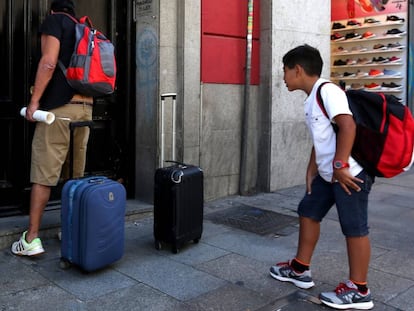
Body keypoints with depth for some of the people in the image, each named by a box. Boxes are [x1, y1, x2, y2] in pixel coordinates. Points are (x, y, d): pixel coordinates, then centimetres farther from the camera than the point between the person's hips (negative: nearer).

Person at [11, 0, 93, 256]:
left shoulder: (54, 21, 3)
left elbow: (49, 63, -12)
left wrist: (34, 101, -10)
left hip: (59, 107, -6)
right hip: (86, 109, 6)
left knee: (43, 174, -5)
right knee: (76, 175, 11)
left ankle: (31, 239, -3)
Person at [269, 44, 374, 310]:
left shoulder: (327, 90, -14)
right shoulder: (312, 99, 17)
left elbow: (348, 126, -25)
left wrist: (340, 166, -24)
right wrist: (312, 171, 17)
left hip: (350, 173, -11)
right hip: (328, 174, 11)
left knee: (354, 227, -1)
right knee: (308, 212, 16)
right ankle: (301, 269, 30)